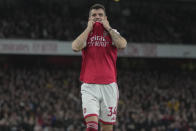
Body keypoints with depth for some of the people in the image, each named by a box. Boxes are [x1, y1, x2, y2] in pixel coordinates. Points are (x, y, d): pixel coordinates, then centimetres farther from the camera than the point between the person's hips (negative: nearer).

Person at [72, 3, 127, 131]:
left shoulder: (112, 33, 10)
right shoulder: (85, 34, 12)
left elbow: (122, 44, -11)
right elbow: (76, 47, -10)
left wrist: (108, 28, -3)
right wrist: (89, 28, -2)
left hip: (109, 86, 1)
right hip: (89, 86, -1)